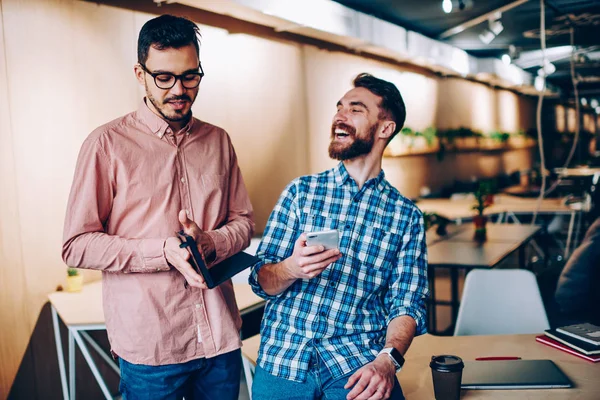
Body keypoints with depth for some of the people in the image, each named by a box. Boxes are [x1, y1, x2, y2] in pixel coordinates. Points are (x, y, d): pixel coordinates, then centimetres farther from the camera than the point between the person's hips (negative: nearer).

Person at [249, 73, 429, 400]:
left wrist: (387, 359, -18)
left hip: (357, 363, -1)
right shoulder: (301, 191, 6)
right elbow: (261, 281, 3)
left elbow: (407, 305, 1)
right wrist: (291, 268, -18)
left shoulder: (407, 216, 5)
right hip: (283, 360, 2)